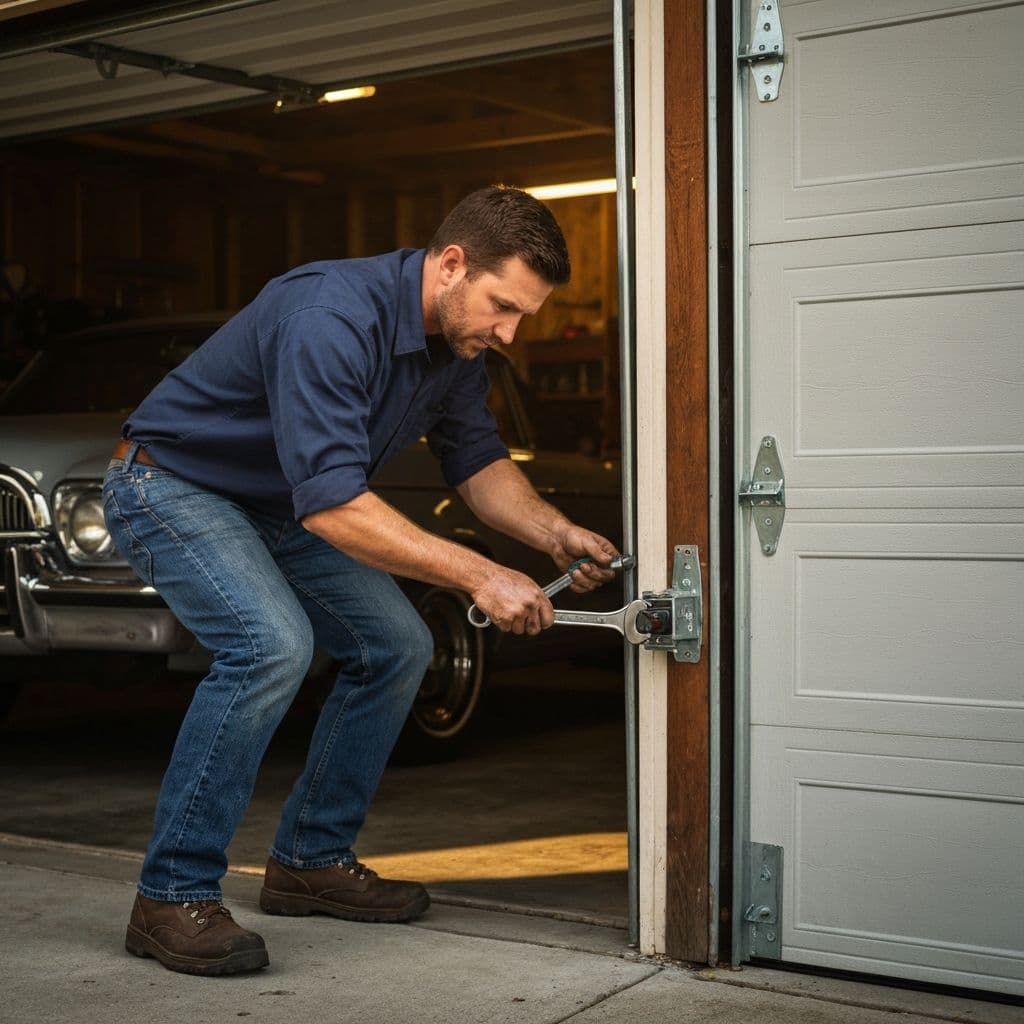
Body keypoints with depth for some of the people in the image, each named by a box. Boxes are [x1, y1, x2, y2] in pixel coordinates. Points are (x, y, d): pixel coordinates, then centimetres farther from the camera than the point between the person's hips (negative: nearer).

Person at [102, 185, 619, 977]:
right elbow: (332, 504, -39)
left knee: (397, 646, 4)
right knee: (272, 645, -30)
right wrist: (479, 576, -38)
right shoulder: (333, 317, -34)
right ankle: (173, 897, -19)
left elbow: (477, 460, 6)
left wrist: (555, 534, -12)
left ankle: (311, 859, 16)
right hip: (170, 484, -9)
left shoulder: (459, 341, -6)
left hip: (278, 510, 9)